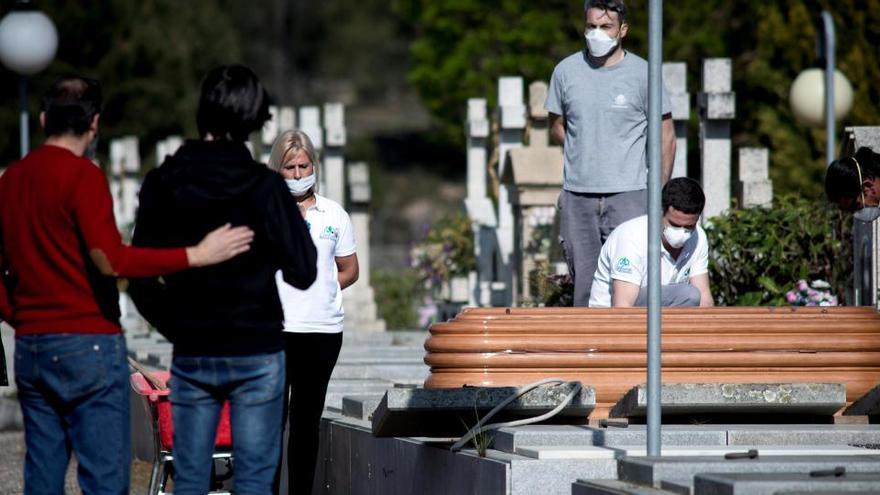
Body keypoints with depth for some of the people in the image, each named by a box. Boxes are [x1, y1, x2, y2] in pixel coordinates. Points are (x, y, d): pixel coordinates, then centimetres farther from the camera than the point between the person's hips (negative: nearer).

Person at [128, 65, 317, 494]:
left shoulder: (162, 184, -1)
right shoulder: (265, 187, -9)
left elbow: (140, 279, 2)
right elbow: (302, 273, -7)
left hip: (191, 357, 2)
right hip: (257, 352, -2)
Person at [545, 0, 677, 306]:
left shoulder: (641, 73, -2)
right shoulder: (566, 71, 6)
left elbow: (666, 135, 3)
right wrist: (583, 156, 7)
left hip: (629, 194, -3)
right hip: (578, 197, 3)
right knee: (583, 282, 6)